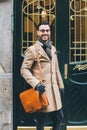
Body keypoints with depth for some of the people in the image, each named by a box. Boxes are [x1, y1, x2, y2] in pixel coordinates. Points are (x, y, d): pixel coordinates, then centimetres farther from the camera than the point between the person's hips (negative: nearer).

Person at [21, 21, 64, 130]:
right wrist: (36, 84, -20)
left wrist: (60, 85, 18)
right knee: (41, 119, 3)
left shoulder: (52, 48, 15)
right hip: (42, 89, -6)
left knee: (59, 117, 10)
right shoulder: (32, 50, -7)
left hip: (54, 89, 7)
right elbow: (24, 69, -10)